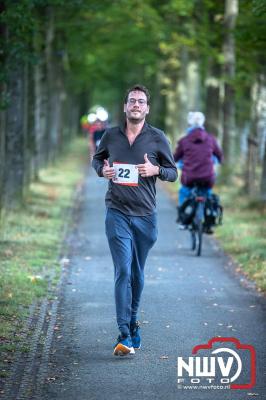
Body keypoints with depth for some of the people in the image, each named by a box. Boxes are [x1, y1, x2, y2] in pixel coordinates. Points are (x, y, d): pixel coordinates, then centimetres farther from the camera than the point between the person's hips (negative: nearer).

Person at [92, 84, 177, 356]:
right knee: (123, 272, -12)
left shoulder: (157, 138, 1)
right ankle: (124, 336, -15)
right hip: (117, 213, -1)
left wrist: (156, 170, -14)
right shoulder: (111, 135, 3)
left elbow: (173, 173, 7)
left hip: (145, 214, 1)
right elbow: (97, 159, 21)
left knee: (137, 274, 12)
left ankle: (132, 322, 32)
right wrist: (102, 169, -1)